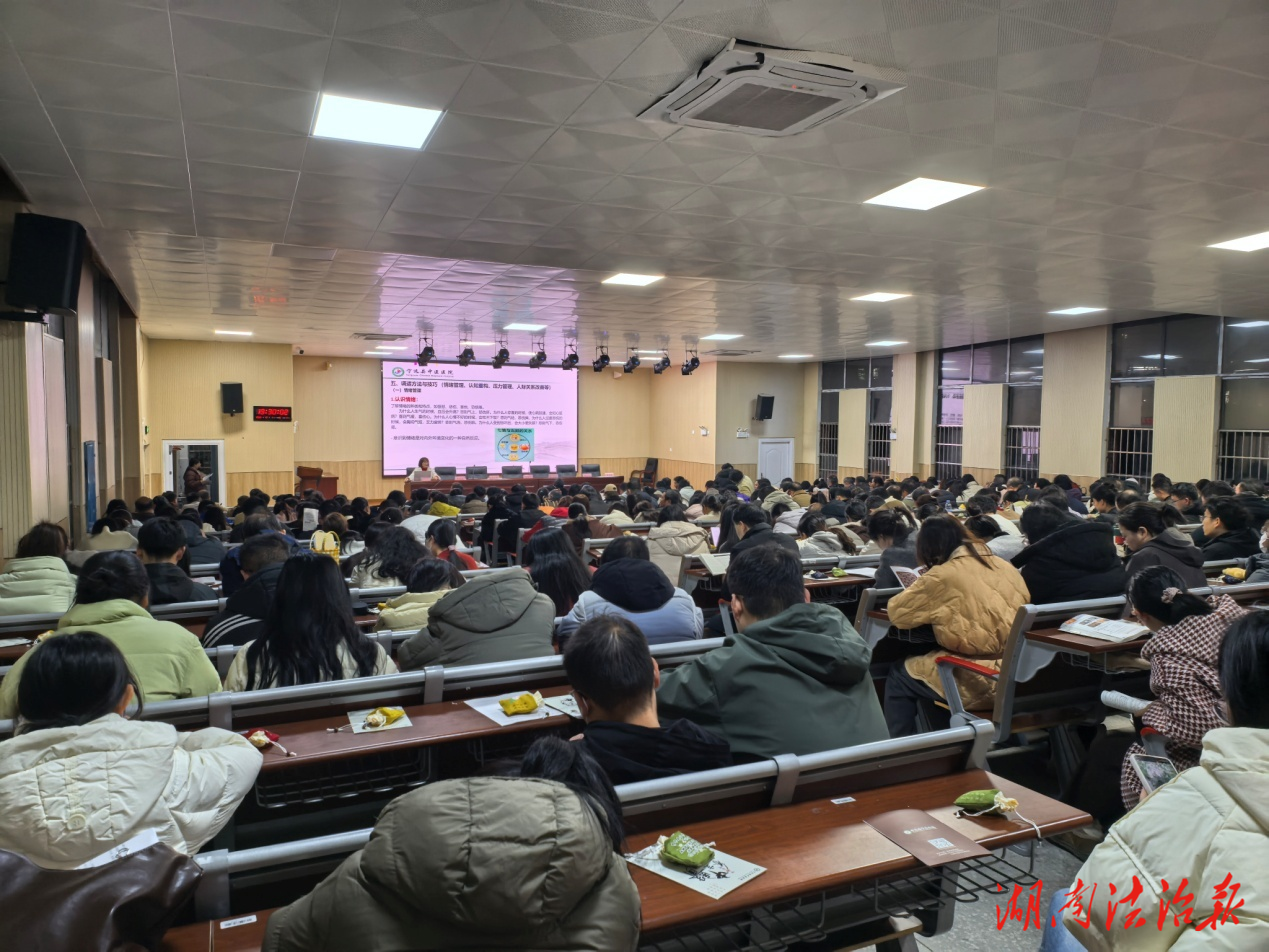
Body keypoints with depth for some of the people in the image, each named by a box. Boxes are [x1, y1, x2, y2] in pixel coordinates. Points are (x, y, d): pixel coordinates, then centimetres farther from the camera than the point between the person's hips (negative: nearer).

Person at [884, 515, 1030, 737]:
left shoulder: (943, 576, -12)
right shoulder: (1006, 566, 8)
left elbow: (897, 612, -4)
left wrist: (918, 588, 15)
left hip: (982, 682, -7)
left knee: (899, 675, 16)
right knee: (925, 663, 29)